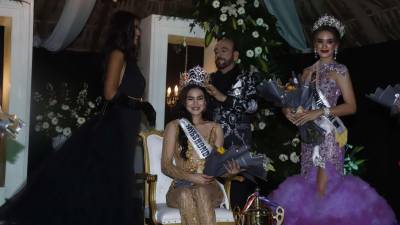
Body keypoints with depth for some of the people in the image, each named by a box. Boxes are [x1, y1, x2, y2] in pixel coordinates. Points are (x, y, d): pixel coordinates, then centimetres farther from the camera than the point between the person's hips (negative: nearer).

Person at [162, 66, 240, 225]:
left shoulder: (215, 128, 13)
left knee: (202, 192, -35)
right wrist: (190, 177, -16)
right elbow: (166, 166, 1)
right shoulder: (174, 127, 7)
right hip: (180, 187, -1)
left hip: (209, 187, 1)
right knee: (185, 195, -36)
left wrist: (229, 171, -12)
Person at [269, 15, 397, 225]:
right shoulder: (307, 71, 12)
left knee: (324, 186, -7)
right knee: (309, 181, 9)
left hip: (328, 133, -5)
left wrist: (320, 112, -19)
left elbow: (351, 106, -10)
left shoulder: (339, 70, -3)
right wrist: (289, 110, -7)